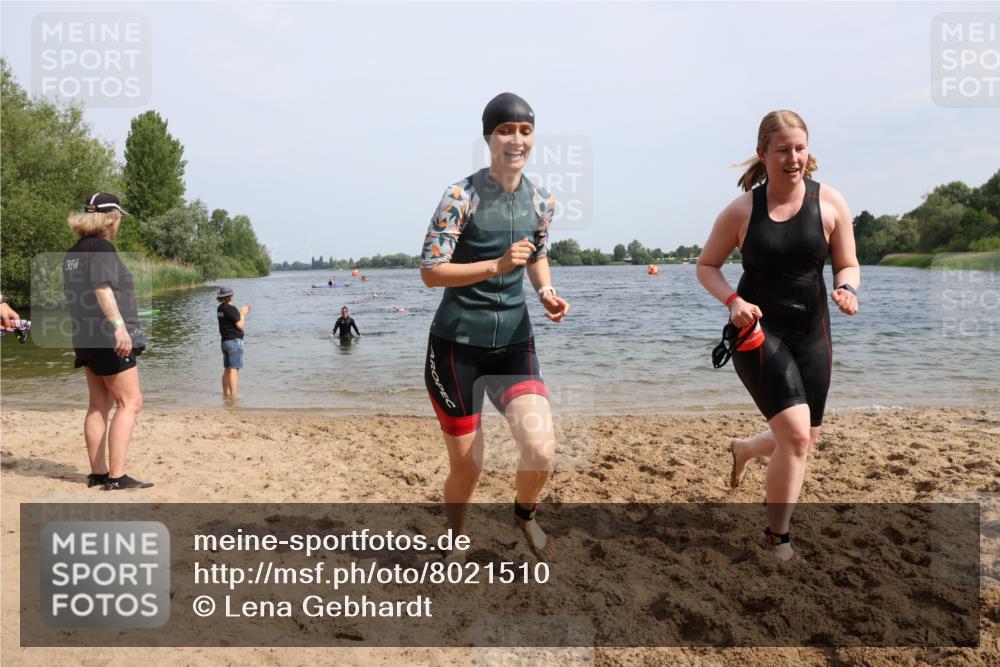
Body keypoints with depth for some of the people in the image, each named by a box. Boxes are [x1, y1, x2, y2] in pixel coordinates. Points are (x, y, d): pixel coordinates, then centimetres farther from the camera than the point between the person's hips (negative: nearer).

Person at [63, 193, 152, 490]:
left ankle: (97, 473, 14)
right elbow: (102, 288, -26)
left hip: (87, 339, 9)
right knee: (130, 402, -7)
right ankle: (116, 476, -12)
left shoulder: (73, 253, 15)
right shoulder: (101, 248, -12)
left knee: (99, 405, 11)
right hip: (109, 337, -9)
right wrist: (119, 325, -36)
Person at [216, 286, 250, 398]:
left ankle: (225, 394, 21)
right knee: (234, 370, -8)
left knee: (227, 370, 15)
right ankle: (233, 395, -9)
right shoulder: (231, 309, -17)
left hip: (225, 342, 9)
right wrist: (242, 314, -2)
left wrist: (241, 313, 19)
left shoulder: (220, 309, 10)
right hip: (234, 341, -9)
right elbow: (240, 325, -16)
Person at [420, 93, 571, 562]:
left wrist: (546, 292, 1)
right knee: (466, 468, 5)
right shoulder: (462, 196, -12)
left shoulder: (541, 202, 3)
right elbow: (430, 272, -16)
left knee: (542, 449, -15)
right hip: (457, 343, -3)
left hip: (514, 342, 4)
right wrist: (497, 265, -27)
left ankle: (524, 513, 21)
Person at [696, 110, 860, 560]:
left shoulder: (829, 203, -2)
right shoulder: (742, 210, -7)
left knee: (806, 438, 14)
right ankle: (777, 540, 2)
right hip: (758, 330, -4)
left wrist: (847, 289, -18)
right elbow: (706, 266, 3)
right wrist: (732, 300, -16)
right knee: (795, 433, -17)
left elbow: (847, 265, 5)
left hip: (811, 333, 4)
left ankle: (744, 449, 48)